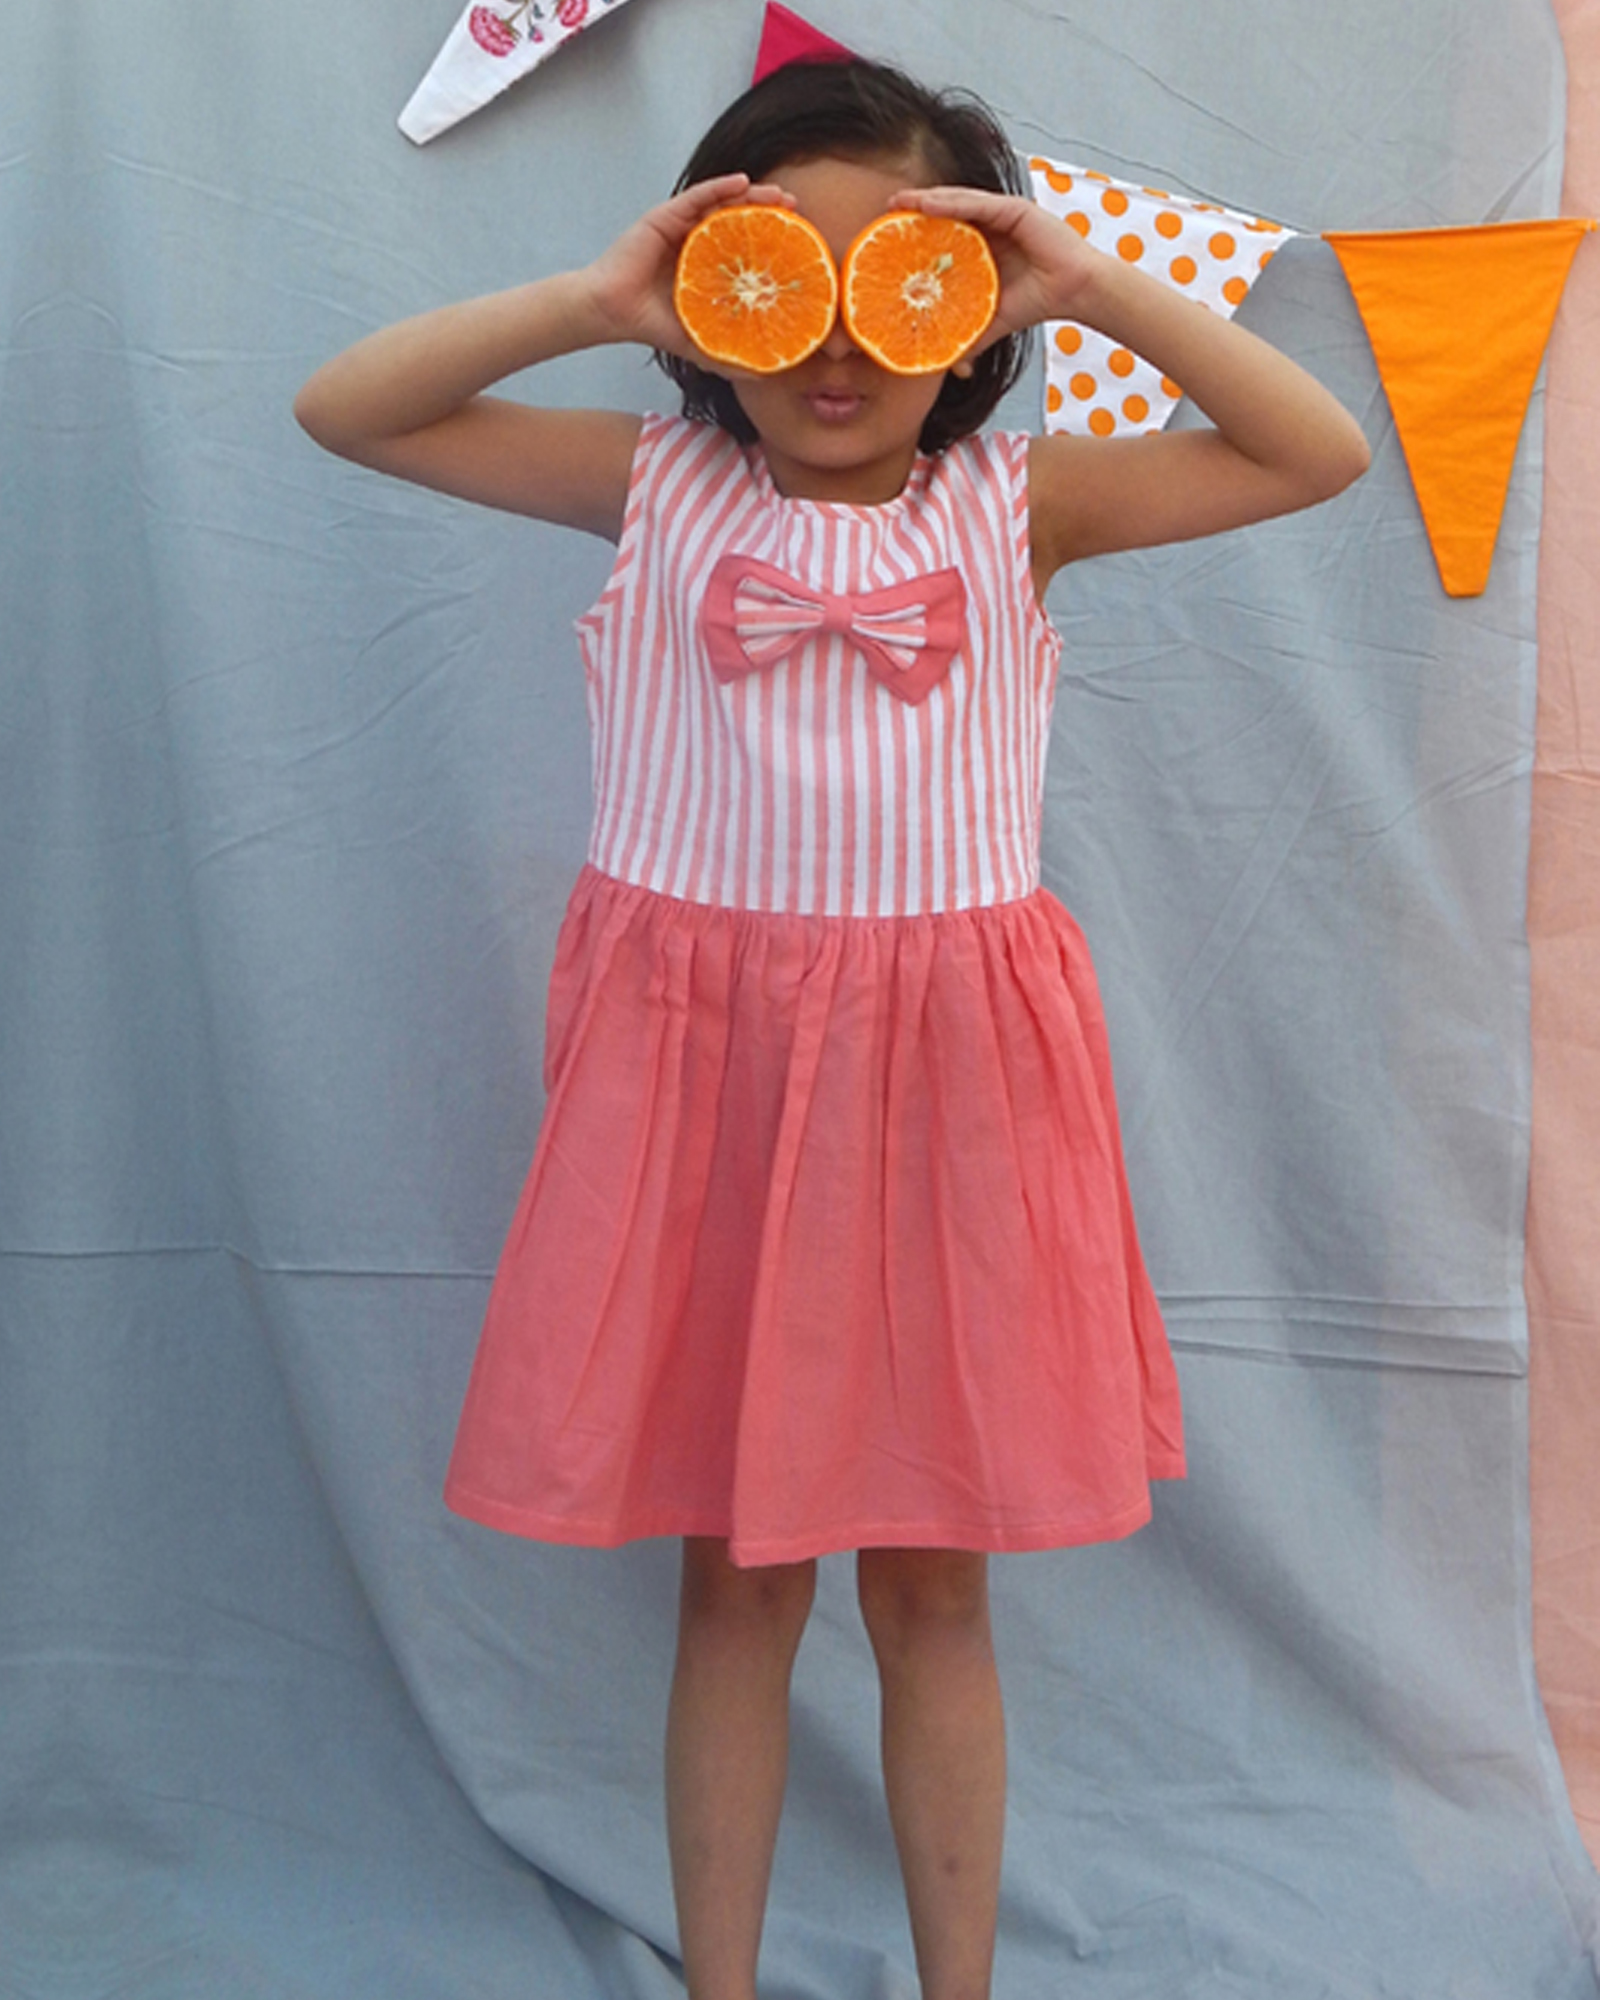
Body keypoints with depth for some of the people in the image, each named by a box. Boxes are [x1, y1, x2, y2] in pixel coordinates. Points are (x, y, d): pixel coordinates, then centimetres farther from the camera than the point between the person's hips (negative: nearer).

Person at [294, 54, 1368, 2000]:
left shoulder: (1014, 504, 0)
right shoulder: (658, 486, 1)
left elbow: (1321, 452, -5)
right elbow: (344, 407, -1)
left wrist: (1101, 288, -12)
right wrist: (588, 299, -12)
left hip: (939, 1074, 0)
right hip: (703, 1060, 0)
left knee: (931, 1585, 12)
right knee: (733, 1577, 12)